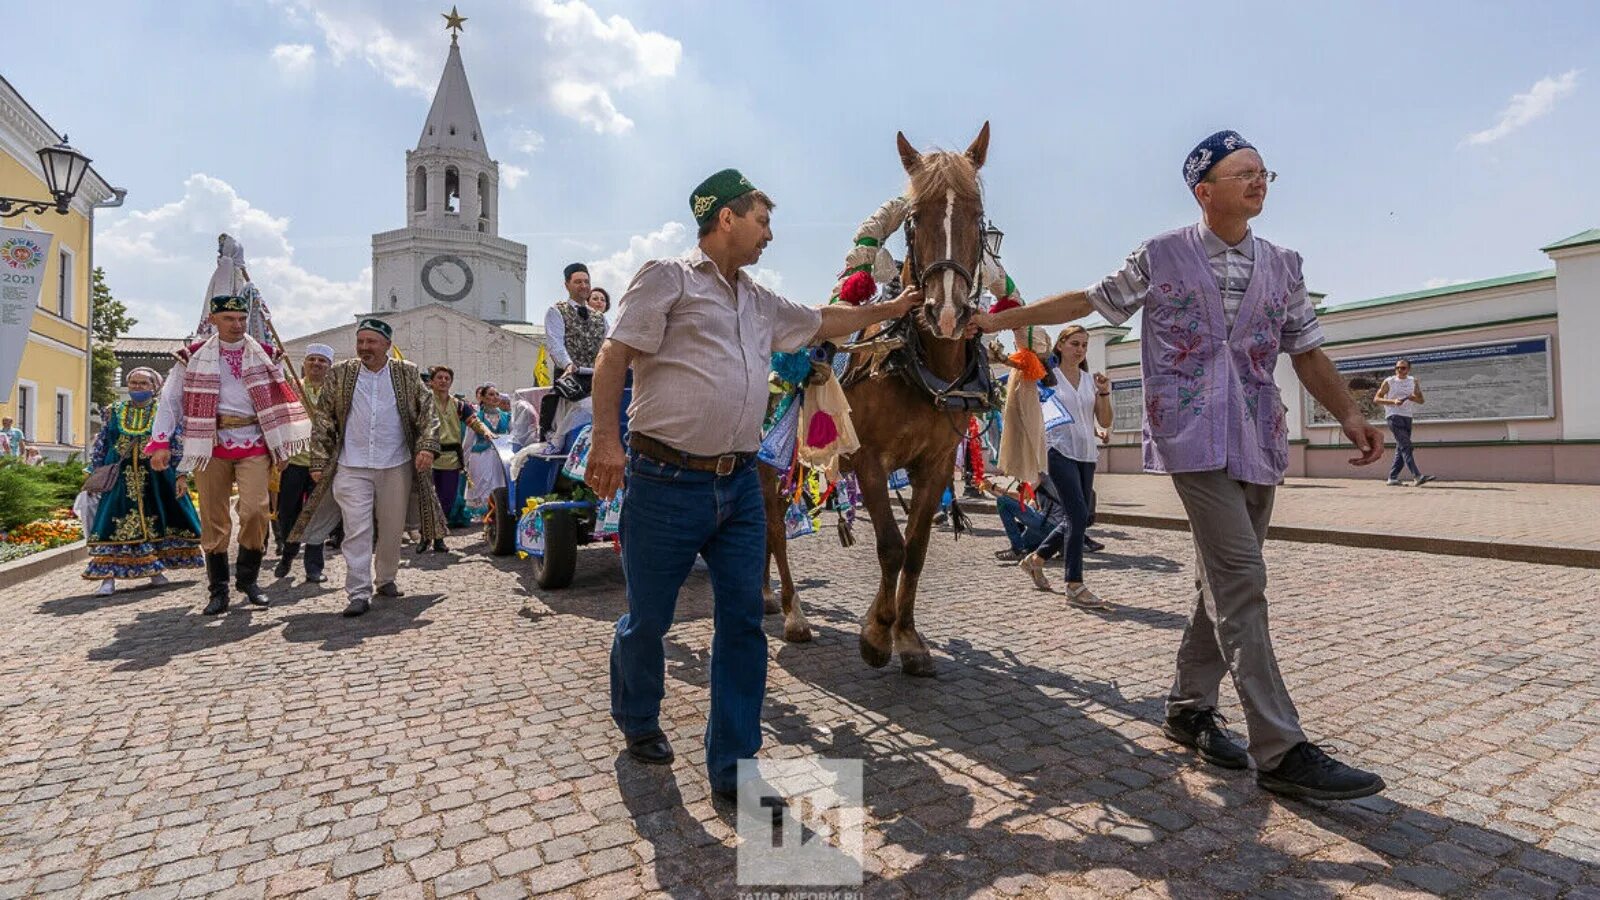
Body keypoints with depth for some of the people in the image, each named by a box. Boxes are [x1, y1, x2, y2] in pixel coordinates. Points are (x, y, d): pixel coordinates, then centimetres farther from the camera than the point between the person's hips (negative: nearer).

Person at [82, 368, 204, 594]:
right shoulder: (116, 411, 12)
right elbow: (101, 445, 16)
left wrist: (181, 475, -9)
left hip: (156, 477, -2)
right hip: (121, 477, 2)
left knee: (155, 520, 6)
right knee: (114, 523, -3)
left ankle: (155, 568, 20)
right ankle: (108, 575, -1)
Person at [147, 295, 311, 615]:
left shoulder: (265, 355, 10)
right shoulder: (194, 357, 7)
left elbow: (282, 400, 11)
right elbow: (170, 400, 5)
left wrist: (283, 446, 7)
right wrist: (160, 442, -5)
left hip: (254, 444, 0)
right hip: (211, 445, 0)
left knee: (256, 510, -12)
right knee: (214, 519, 3)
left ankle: (248, 580, 9)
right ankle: (218, 591, 14)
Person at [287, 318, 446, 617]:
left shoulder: (407, 374, 5)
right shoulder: (339, 374, 6)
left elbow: (428, 411, 3)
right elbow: (323, 420, 7)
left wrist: (427, 446, -11)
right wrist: (320, 463, 3)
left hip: (397, 467, 1)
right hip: (351, 468, 0)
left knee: (392, 530, 10)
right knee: (357, 531, -5)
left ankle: (386, 580, 29)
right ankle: (359, 593, -1)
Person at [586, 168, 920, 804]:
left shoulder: (759, 302, 19)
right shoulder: (668, 278, -2)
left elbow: (821, 322, 32)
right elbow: (615, 354, -9)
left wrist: (891, 310, 35)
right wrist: (606, 437, -20)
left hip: (740, 483, 7)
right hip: (667, 482, -6)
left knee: (743, 620, 3)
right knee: (648, 619, 8)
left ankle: (732, 768, 15)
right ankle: (636, 720, 39)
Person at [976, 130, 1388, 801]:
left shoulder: (1283, 266, 15)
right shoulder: (1160, 256, 3)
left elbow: (1307, 352, 15)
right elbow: (1086, 301, 10)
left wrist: (1349, 415, 1)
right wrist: (999, 319, 6)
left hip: (1258, 441, 6)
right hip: (1194, 436, -6)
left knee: (1225, 580, 10)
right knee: (1239, 577, -14)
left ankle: (1190, 708, 25)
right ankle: (1281, 752, -10)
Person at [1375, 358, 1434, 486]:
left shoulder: (1413, 381, 13)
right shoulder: (1389, 382, 1)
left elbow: (1421, 400, 15)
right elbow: (1376, 399, -1)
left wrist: (1413, 398, -8)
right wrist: (1393, 401, -15)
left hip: (1407, 416, 6)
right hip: (1394, 416, -6)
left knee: (1401, 449, 5)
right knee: (1406, 446, -16)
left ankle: (1393, 478, 10)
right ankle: (1417, 476, -25)